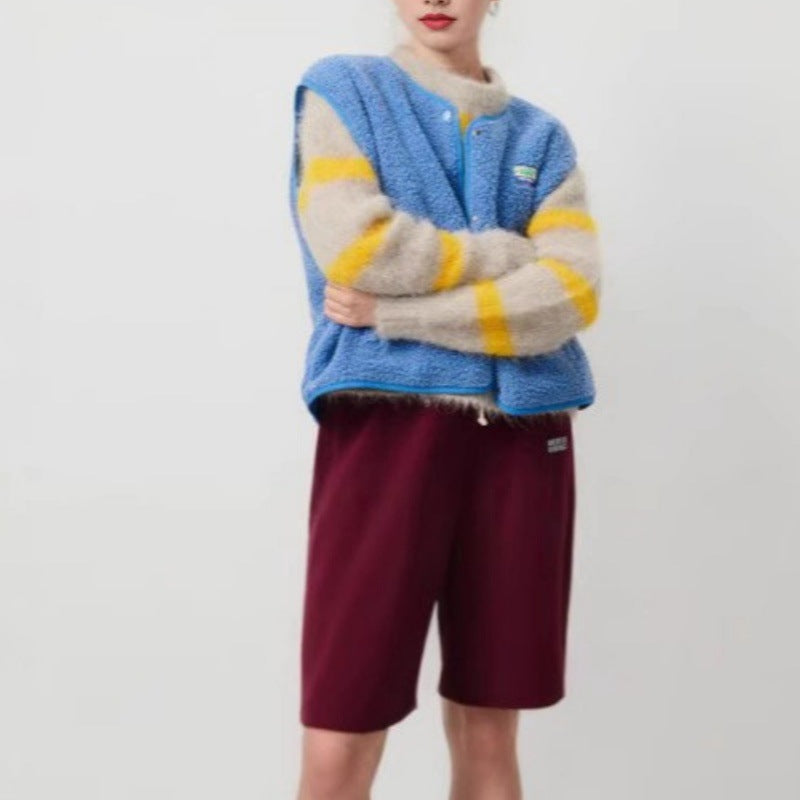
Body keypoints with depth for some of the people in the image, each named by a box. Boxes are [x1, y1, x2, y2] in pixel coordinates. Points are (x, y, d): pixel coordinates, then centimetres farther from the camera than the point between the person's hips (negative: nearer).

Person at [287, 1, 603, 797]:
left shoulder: (542, 136, 14)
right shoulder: (343, 89, 9)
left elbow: (571, 295, -3)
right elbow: (353, 246, -9)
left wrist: (393, 312, -9)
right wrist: (509, 253, 0)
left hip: (521, 438, 3)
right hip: (385, 426, -2)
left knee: (488, 735, 9)